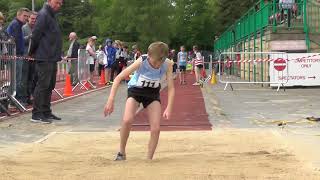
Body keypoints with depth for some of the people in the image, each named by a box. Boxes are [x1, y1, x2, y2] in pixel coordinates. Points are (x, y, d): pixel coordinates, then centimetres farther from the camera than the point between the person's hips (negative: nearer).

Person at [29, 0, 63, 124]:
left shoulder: (51, 16, 19)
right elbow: (35, 35, -16)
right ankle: (37, 114, -6)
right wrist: (32, 52, -6)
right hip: (44, 58, -10)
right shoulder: (43, 15, -11)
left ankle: (46, 112, 20)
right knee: (42, 85, -9)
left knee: (50, 86, 13)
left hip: (52, 58, 10)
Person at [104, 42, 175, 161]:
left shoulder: (167, 65, -24)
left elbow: (171, 87, -17)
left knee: (156, 128, -10)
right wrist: (111, 101, -34)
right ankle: (122, 152, -5)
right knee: (127, 120, -26)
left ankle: (149, 159, 8)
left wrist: (169, 108, -30)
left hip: (153, 93, 2)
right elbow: (118, 78, -28)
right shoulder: (141, 62, -31)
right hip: (135, 90, -2)